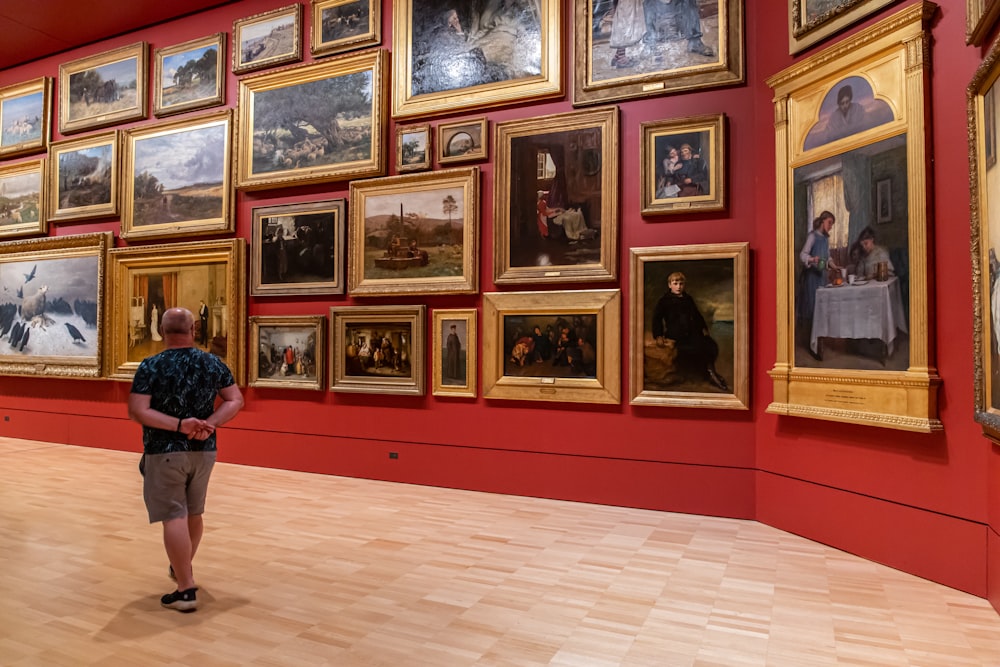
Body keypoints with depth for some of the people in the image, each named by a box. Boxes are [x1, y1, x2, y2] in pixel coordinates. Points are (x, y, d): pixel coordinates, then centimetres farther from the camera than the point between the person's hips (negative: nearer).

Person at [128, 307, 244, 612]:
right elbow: (236, 400, 0)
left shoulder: (151, 366, -10)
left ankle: (186, 590, 0)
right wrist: (209, 424, -10)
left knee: (174, 517, -1)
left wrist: (180, 425, -19)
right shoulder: (214, 364, 0)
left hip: (165, 452, -4)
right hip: (204, 450, 4)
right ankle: (182, 568, 43)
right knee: (194, 512, 21)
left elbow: (137, 411, -16)